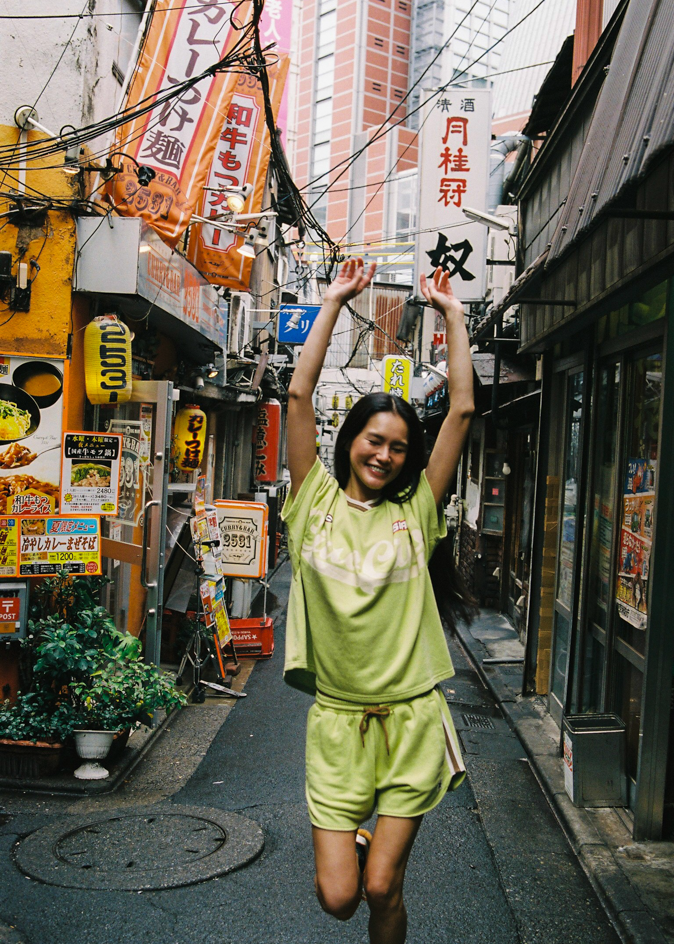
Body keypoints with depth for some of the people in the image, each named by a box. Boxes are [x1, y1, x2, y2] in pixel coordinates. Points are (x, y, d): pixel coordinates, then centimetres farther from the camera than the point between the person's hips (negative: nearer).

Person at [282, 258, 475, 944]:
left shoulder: (415, 511, 1)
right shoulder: (316, 502, 0)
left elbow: (462, 409, -2)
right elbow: (299, 394, -4)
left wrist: (451, 314, 2)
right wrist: (335, 302, -2)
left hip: (410, 716, 0)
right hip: (336, 716, 0)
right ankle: (355, 848, 34)